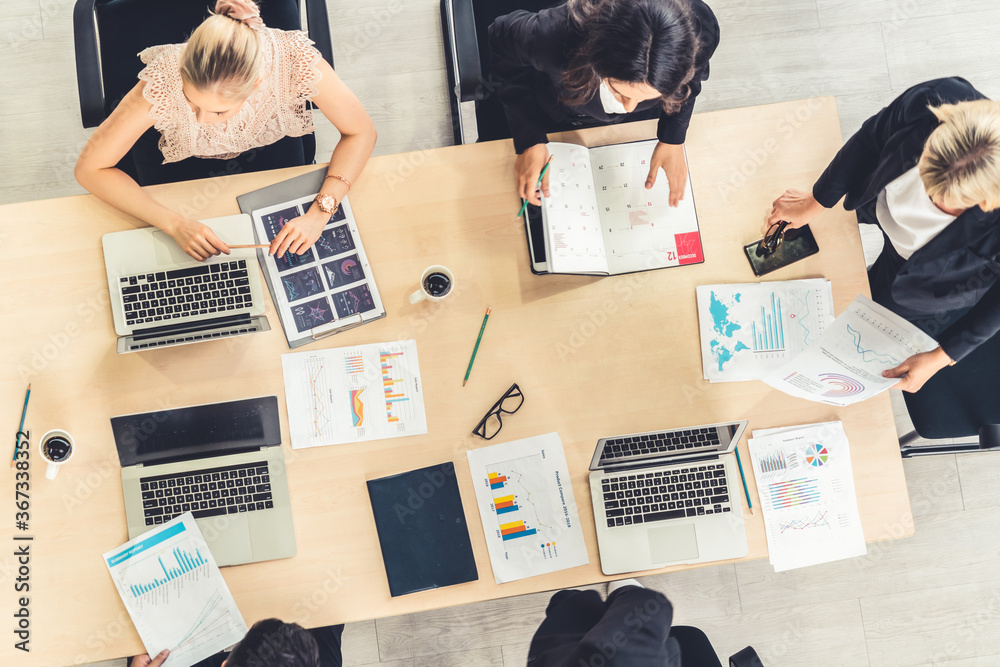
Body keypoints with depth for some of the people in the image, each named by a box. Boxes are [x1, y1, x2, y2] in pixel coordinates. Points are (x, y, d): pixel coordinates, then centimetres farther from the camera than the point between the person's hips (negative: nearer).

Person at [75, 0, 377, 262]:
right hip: (181, 161, -1)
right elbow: (89, 168, -29)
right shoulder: (163, 83, -40)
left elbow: (361, 132, -26)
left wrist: (319, 213, -37)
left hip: (267, 146, 1)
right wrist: (174, 223, -41)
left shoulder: (294, 60, -40)